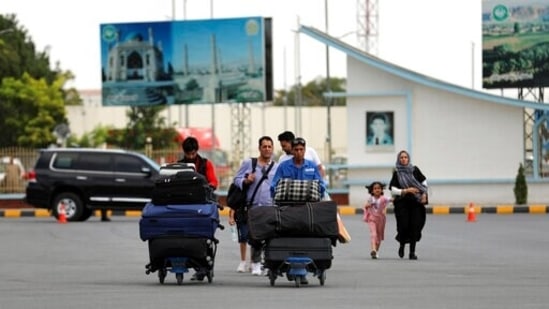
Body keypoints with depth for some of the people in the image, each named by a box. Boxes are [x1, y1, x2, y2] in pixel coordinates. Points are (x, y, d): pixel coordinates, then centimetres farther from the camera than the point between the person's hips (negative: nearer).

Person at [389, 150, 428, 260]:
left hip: (416, 202, 1)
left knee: (415, 226, -5)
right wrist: (405, 191, -16)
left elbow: (424, 181, 13)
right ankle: (402, 244, 22)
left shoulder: (414, 170, 4)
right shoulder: (396, 173, 0)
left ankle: (412, 252, 2)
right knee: (404, 226, -9)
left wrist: (424, 194, 1)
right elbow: (393, 189, -4)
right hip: (402, 203, -1)